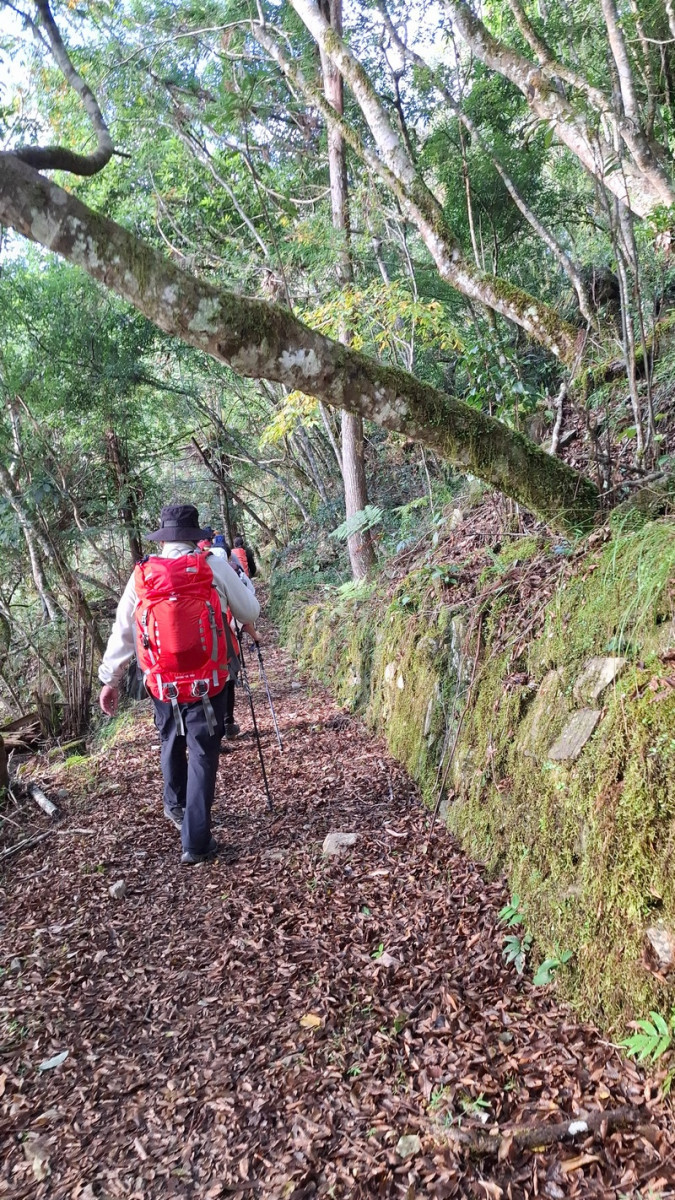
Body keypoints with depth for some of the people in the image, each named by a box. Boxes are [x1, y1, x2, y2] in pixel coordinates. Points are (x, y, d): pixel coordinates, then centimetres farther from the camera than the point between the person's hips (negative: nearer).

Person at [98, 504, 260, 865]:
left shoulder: (141, 575, -3)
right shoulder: (215, 568, -8)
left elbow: (122, 632, 2)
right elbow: (251, 613, 4)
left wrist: (109, 679, 13)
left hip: (162, 684, 3)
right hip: (208, 683, -3)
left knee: (172, 745, 27)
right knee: (203, 756, 5)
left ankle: (175, 805, 46)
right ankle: (195, 842, 4)